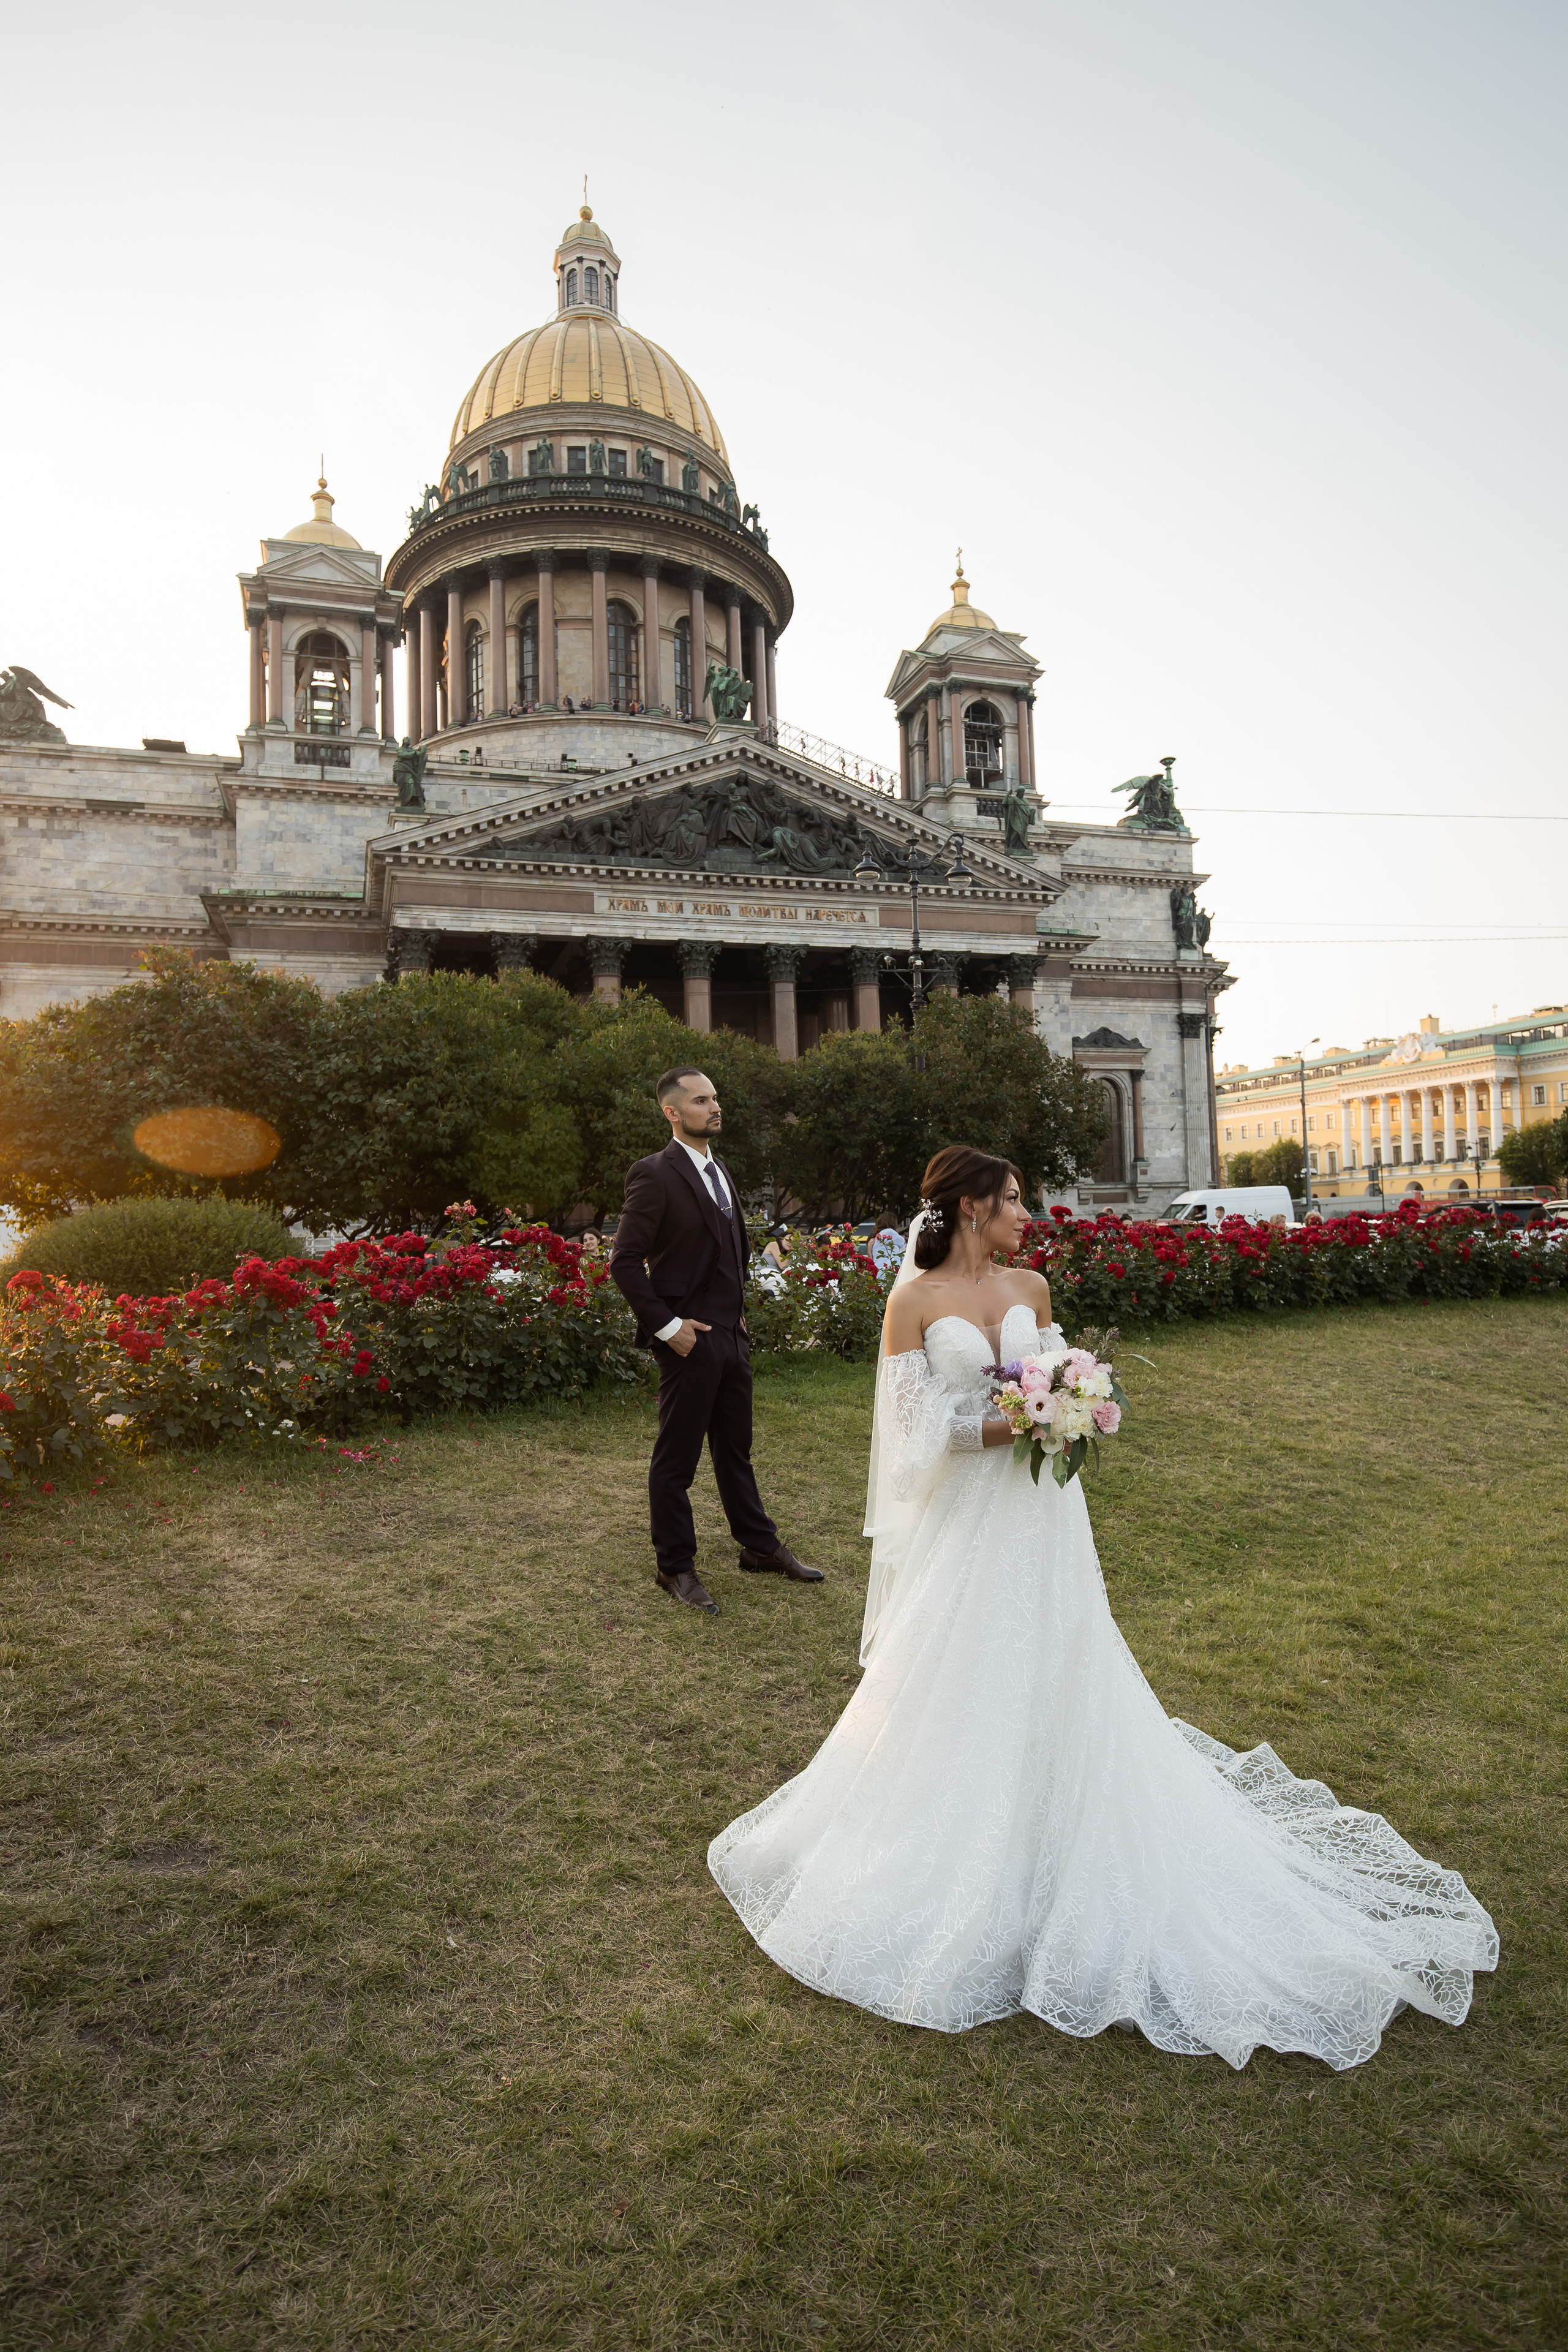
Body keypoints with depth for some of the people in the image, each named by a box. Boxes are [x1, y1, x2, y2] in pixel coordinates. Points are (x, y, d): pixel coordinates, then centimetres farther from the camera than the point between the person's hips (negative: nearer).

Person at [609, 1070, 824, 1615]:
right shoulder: (655, 1175, -15)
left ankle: (759, 1547, 33)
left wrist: (739, 1312, 13)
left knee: (735, 1449, 20)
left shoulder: (718, 1169, 11)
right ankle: (675, 1566, 21)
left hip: (731, 1333, 8)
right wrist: (665, 1325, -17)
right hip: (691, 1339, -8)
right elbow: (625, 1262, -17)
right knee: (676, 1458, 6)